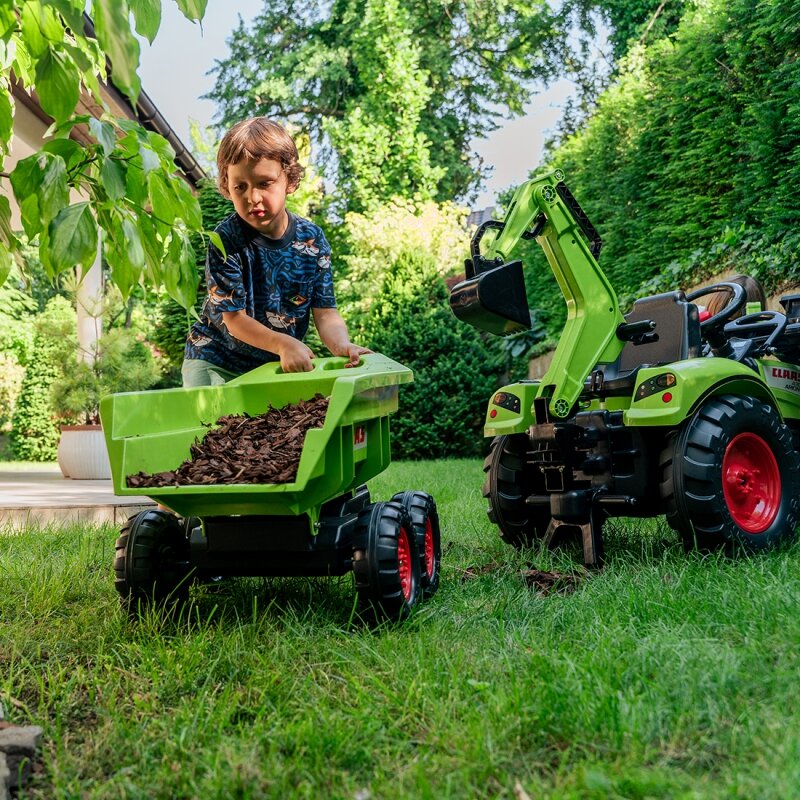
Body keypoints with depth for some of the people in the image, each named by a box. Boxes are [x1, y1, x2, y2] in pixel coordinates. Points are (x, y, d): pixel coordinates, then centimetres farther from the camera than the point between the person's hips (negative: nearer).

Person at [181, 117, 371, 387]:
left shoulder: (312, 239, -9)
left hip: (280, 365, 3)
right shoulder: (226, 241, -20)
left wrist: (342, 346, -33)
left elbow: (325, 312, -11)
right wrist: (283, 343, -37)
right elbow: (234, 319, -20)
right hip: (215, 363, -3)